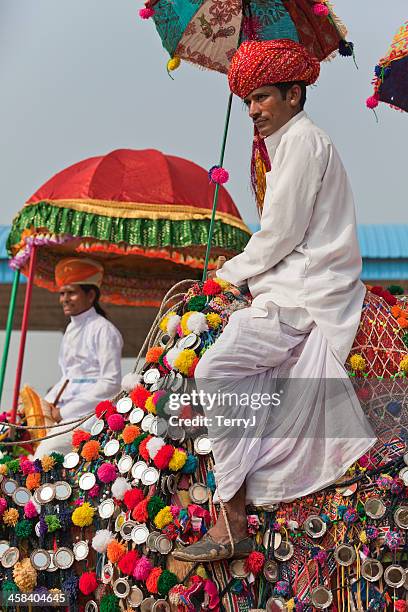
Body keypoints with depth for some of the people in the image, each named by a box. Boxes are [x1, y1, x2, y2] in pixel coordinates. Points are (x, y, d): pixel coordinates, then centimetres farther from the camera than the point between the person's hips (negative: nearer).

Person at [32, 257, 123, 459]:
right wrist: (49, 402, 5)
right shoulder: (71, 329, 16)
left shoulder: (104, 330, -9)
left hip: (93, 412, -8)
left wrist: (65, 411, -13)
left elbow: (111, 384, -15)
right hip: (68, 413, 8)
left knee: (46, 450, -22)